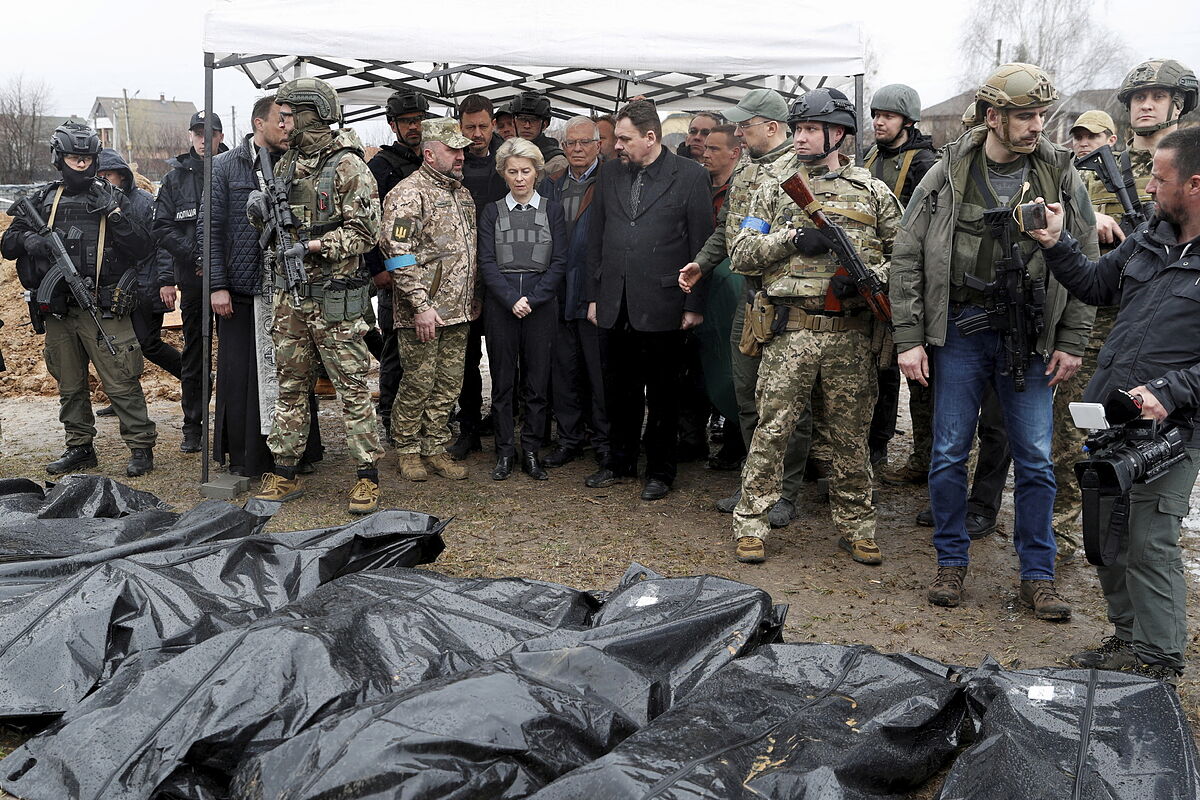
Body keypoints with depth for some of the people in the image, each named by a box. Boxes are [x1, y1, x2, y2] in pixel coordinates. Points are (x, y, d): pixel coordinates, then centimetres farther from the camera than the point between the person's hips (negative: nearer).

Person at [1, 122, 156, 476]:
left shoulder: (113, 198, 3)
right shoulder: (43, 199, 11)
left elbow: (143, 249, -5)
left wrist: (115, 214, -15)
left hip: (104, 311, -4)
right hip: (59, 311, 4)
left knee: (121, 383, -6)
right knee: (69, 386, 13)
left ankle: (141, 447, 3)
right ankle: (79, 447, 25)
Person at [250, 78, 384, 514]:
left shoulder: (348, 167, -8)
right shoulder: (285, 165, 13)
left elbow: (365, 232, -12)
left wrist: (314, 246, -20)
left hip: (335, 300, -7)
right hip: (290, 297, 7)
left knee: (352, 388, -1)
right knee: (290, 387, 12)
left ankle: (367, 477, 7)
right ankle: (284, 473, 21)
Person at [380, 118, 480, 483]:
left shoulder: (462, 192, 16)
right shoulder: (408, 193, -10)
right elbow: (398, 254, -16)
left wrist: (474, 298, 16)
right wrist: (420, 304, -20)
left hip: (459, 311, 7)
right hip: (424, 312, -7)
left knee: (449, 383, 10)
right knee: (418, 383, 0)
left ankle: (436, 449, 21)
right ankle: (408, 450, 15)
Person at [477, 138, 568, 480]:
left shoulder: (552, 211, 7)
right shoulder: (492, 212, 8)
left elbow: (559, 262, 1)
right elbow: (487, 262, 0)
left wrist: (533, 299, -10)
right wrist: (511, 300, -12)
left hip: (541, 306, 0)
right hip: (500, 306, 0)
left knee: (538, 381, 2)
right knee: (502, 381, 3)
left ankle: (531, 451, 11)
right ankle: (505, 452, 12)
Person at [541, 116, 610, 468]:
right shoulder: (551, 186, 13)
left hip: (595, 293, -5)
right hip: (559, 293, 5)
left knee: (600, 370, 2)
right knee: (564, 369, 11)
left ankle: (604, 440, 14)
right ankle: (570, 438, 23)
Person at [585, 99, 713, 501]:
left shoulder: (690, 176, -3)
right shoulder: (609, 173, 10)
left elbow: (701, 244, -4)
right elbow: (597, 238, 14)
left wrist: (694, 305, -7)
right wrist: (593, 295, 10)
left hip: (661, 307, -4)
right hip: (614, 306, 4)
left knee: (662, 392, 6)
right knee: (618, 389, 13)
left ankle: (660, 471, 19)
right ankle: (620, 461, 29)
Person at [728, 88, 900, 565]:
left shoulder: (872, 192, 9)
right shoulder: (775, 189, 9)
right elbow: (741, 254, 4)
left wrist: (869, 277, -12)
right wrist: (793, 239, -11)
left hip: (851, 333, 1)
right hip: (790, 331, 0)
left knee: (851, 434, 9)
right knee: (772, 428, 1)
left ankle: (856, 526, 22)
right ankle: (751, 525, 11)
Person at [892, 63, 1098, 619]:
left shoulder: (1061, 176, 2)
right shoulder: (947, 176, -2)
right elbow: (908, 259, 0)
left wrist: (1071, 342, 0)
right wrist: (909, 339, -5)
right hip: (960, 329, -1)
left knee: (1035, 460, 5)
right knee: (949, 453, 4)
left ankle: (1038, 575, 19)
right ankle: (951, 563, 21)